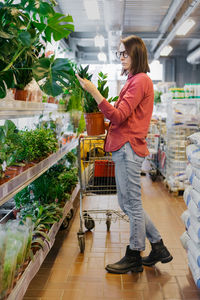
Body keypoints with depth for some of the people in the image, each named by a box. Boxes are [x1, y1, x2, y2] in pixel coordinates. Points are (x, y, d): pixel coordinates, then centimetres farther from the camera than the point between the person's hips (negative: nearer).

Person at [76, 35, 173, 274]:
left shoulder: (140, 80, -9)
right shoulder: (133, 81, 21)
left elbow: (118, 116, -18)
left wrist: (94, 92, -21)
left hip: (128, 148, -10)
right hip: (123, 148, 10)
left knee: (132, 205, 1)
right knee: (127, 203, 16)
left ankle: (134, 258, 18)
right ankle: (158, 248, 28)